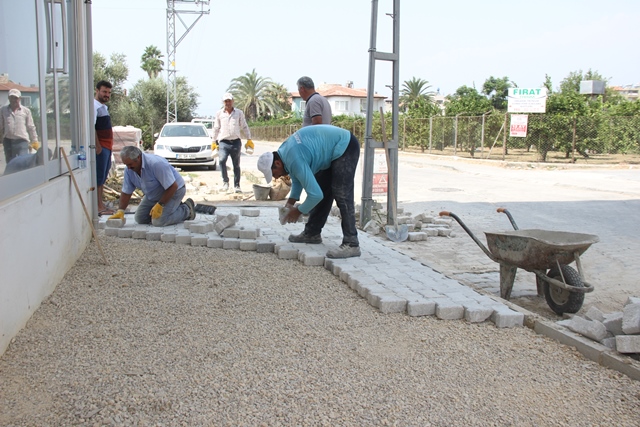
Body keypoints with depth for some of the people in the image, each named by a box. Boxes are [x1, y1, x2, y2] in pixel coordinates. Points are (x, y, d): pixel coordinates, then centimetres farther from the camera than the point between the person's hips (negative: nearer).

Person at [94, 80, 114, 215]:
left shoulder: (104, 107, 20)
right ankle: (99, 207, -6)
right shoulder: (94, 106, -11)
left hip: (107, 147, 10)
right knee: (99, 177, -8)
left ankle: (101, 205, 19)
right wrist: (97, 146, -23)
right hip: (100, 147, -10)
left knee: (103, 177, 13)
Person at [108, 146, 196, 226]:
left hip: (173, 191, -8)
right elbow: (126, 192, -1)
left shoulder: (156, 164, -35)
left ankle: (187, 209, 1)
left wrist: (160, 205, -28)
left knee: (159, 221, -23)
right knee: (140, 219, 3)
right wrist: (120, 211, -14)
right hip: (153, 195, 9)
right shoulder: (129, 170, -10)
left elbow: (172, 186, -31)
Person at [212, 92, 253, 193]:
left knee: (236, 165, 5)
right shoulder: (219, 114, 9)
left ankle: (237, 186, 15)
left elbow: (244, 127, 11)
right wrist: (214, 141, 12)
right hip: (223, 142, -1)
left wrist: (249, 140, 7)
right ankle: (225, 181, -7)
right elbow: (216, 128, 15)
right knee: (222, 160, -24)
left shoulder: (239, 113, 8)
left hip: (236, 142, 1)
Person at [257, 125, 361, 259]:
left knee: (341, 195, -17)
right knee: (323, 190, 13)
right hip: (335, 150, 10)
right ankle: (312, 233, 23)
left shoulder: (295, 160, -29)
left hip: (345, 147, -10)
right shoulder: (284, 151, 2)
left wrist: (298, 211, -11)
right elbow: (297, 178, 20)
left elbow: (315, 194, -28)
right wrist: (291, 202, 10)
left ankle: (351, 244, -17)